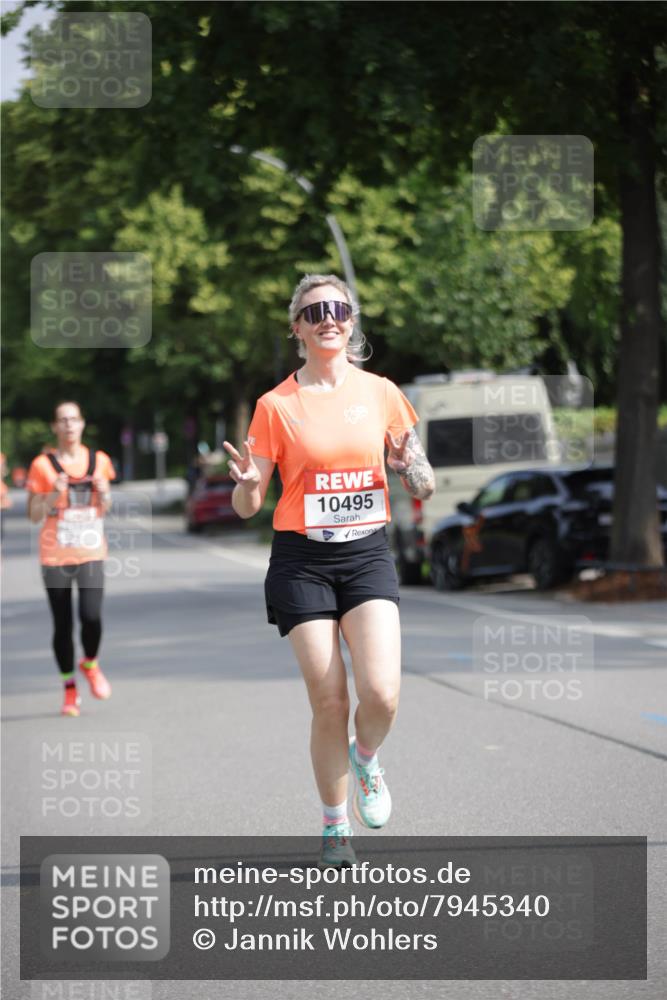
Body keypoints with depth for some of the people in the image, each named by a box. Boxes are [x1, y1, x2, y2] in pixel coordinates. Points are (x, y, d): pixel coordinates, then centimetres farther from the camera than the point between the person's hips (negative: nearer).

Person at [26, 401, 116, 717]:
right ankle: (69, 689, 16)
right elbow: (34, 515, -1)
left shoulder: (98, 461, 6)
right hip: (55, 555, -1)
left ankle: (90, 664, 16)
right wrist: (54, 495, -17)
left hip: (91, 552, 1)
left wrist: (104, 493, -5)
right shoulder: (43, 465, -2)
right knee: (62, 624, 1)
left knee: (91, 616, -15)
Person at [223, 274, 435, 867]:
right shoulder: (276, 405, -1)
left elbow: (421, 488, 12)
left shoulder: (381, 393, 5)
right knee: (329, 703, -4)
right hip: (302, 559, -1)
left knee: (382, 694, -16)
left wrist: (414, 470, -11)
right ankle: (335, 826, 16)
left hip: (367, 553, 1)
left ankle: (366, 759, 19)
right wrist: (247, 483, -21)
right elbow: (247, 507, 2)